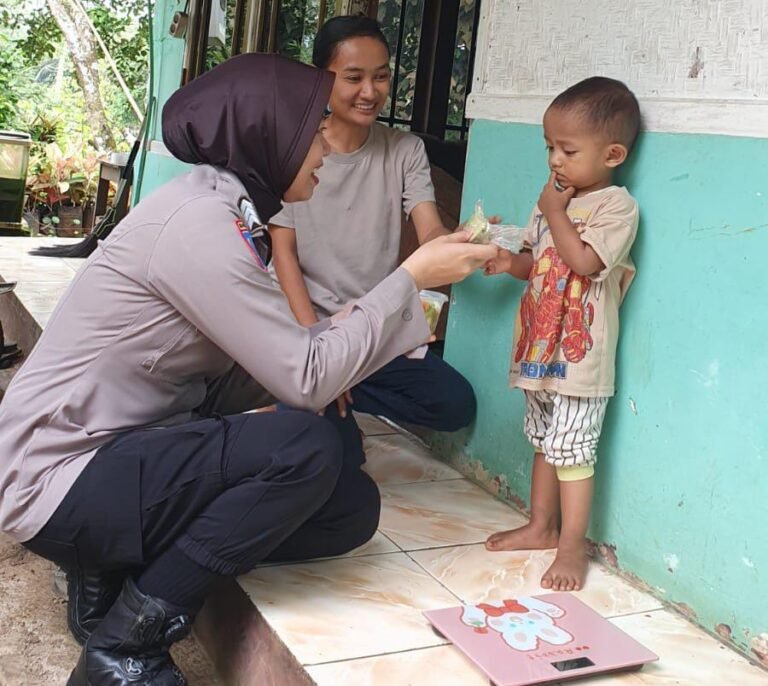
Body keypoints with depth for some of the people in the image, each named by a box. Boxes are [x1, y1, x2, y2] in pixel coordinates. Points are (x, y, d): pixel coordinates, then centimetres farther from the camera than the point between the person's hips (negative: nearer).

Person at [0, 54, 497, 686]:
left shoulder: (222, 208, 8)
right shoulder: (200, 222, -22)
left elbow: (273, 364, 4)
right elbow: (306, 379, -23)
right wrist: (411, 276, -15)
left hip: (121, 451, 9)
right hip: (57, 481, -9)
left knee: (352, 507, 0)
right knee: (307, 447, -27)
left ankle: (113, 572, 8)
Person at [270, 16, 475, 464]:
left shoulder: (406, 150, -1)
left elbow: (431, 235, -13)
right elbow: (283, 251, -9)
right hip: (309, 321, -4)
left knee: (455, 404, -9)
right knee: (339, 451, -19)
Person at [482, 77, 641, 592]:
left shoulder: (617, 206, -13)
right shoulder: (558, 196, 10)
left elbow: (584, 261, -26)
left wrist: (554, 212, -15)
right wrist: (511, 262, -2)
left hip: (580, 353, -8)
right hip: (542, 347, 8)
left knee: (572, 451, -4)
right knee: (545, 442, 18)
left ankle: (573, 546, 7)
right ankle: (541, 527, 31)